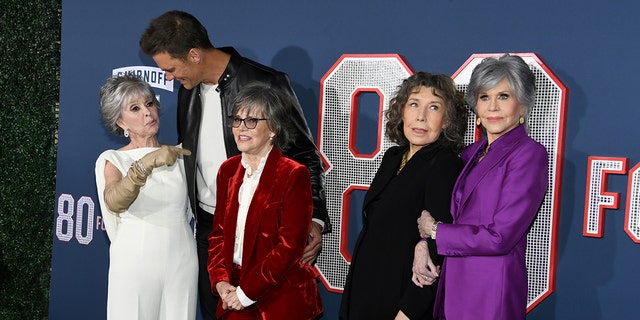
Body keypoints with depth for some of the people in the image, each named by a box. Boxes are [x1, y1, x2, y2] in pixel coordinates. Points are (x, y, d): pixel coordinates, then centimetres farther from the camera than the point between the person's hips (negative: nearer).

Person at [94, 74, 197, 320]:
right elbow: (114, 202, -22)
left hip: (182, 260, 3)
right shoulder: (113, 160, -1)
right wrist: (146, 164, -35)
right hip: (135, 260, -2)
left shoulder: (178, 155, 11)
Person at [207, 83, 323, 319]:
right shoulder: (228, 169, 7)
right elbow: (219, 232, 10)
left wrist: (247, 292, -15)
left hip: (281, 300, -5)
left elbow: (290, 245, -16)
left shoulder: (294, 175, -11)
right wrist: (220, 280, -5)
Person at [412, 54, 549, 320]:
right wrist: (422, 244, -7)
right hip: (453, 282, 7)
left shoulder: (528, 154, -11)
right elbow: (448, 212, 14)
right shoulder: (471, 153, 11)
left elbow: (499, 238, -18)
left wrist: (435, 231, -7)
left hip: (491, 288, -6)